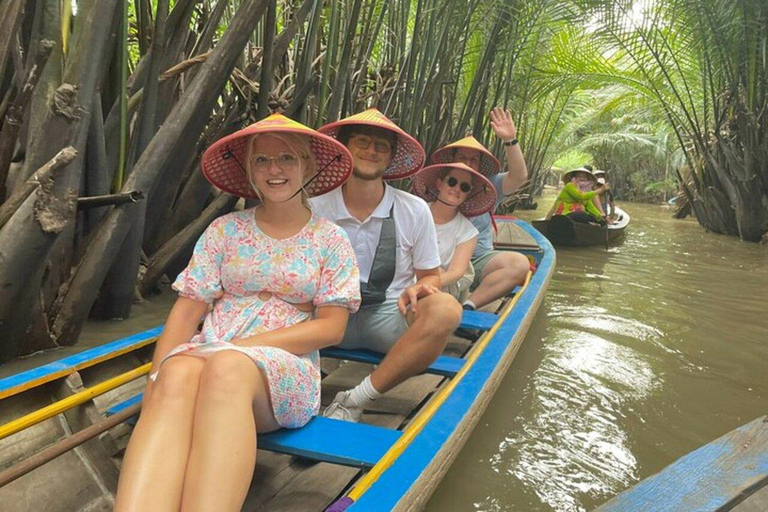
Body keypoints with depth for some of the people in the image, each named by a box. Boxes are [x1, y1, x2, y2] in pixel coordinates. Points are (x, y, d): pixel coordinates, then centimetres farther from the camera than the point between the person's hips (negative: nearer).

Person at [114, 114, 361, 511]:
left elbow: (331, 328, 0)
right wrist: (156, 374, -11)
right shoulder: (225, 229, 13)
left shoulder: (330, 240, 8)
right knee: (178, 375, -34)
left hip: (287, 369, -1)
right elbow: (187, 311, 7)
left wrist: (243, 346, -10)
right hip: (211, 351, 2)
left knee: (225, 368, -36)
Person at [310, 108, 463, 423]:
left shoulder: (414, 210, 0)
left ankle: (353, 403, -25)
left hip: (389, 315, 1)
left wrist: (417, 289, -17)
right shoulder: (316, 207, 0)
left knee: (445, 309, -32)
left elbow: (431, 276, 7)